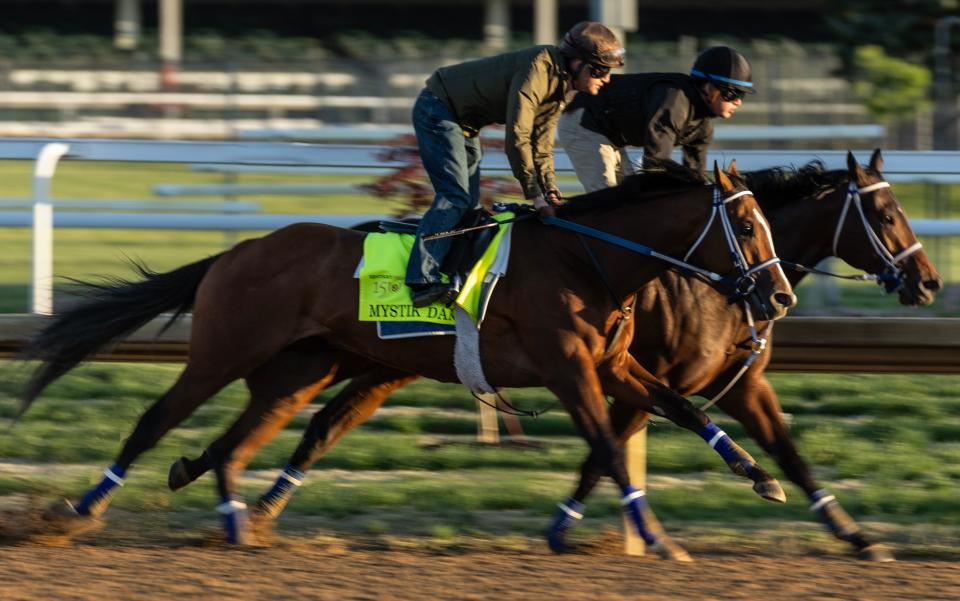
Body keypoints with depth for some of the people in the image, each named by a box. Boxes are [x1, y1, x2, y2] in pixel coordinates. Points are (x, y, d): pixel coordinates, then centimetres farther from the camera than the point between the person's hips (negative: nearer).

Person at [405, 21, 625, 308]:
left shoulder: (559, 87, 4)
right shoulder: (539, 67, -27)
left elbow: (541, 147, 11)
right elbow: (517, 136, -29)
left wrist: (551, 193, 0)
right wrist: (535, 193, -26)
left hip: (463, 123, 11)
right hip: (438, 110, -11)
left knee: (468, 203, 9)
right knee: (455, 195, -20)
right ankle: (423, 281, -27)